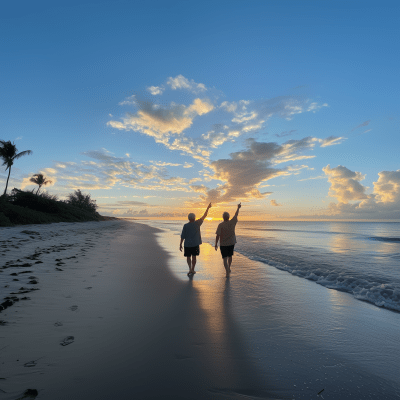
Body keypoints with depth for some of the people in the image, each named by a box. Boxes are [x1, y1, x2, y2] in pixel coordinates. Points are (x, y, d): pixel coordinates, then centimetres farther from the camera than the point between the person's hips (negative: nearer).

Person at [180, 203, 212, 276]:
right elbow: (204, 216, 3)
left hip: (187, 244, -1)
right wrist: (208, 208, 12)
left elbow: (183, 236, -9)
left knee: (188, 257, 12)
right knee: (194, 257, 14)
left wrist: (180, 244, 0)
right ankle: (192, 270, 23)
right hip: (195, 244, 1)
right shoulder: (197, 223, -7)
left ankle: (190, 269, -5)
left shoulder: (185, 226, -10)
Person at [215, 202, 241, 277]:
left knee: (225, 258, 2)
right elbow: (236, 215, 9)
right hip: (231, 243, 4)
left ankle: (227, 273, -8)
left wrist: (216, 244, -8)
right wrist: (238, 208, 25)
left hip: (223, 244, -4)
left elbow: (218, 235, -18)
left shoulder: (220, 225, -16)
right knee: (230, 256, 25)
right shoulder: (232, 223, -7)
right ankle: (229, 269, 43)